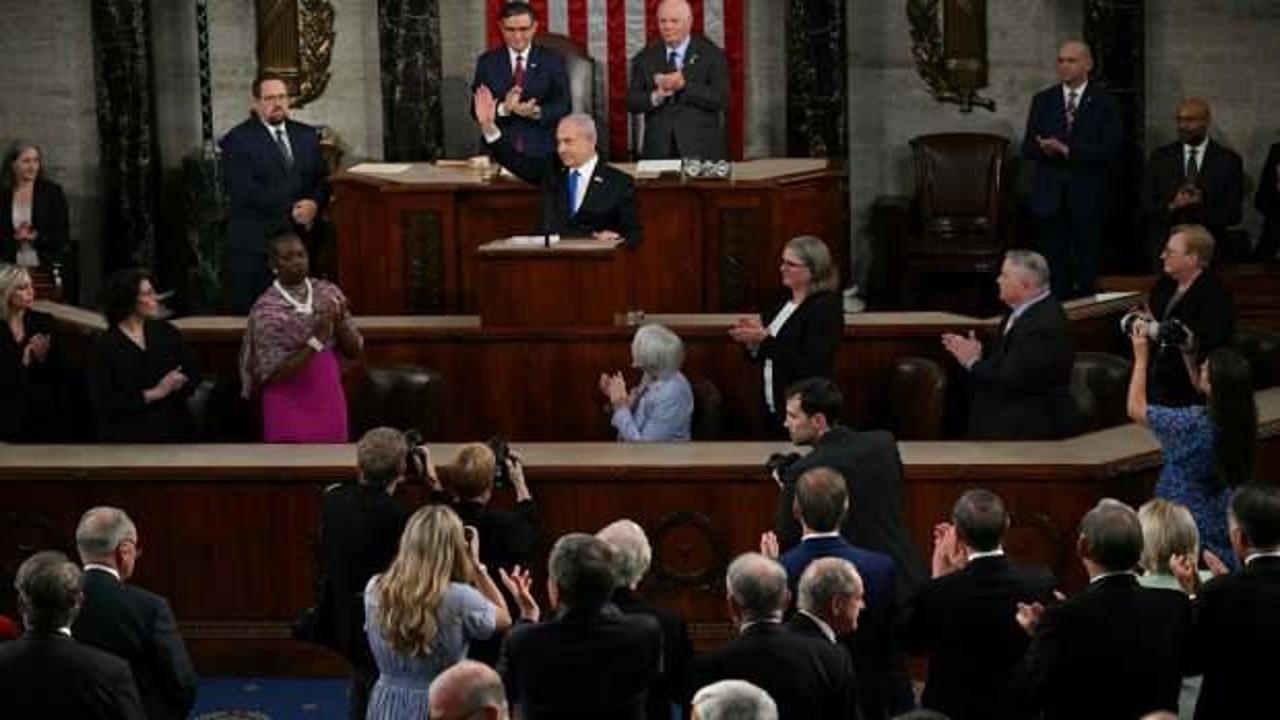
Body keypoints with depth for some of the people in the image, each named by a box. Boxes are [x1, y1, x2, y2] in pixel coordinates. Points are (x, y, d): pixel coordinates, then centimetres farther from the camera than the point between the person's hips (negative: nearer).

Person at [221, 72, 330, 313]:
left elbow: (323, 179, 12)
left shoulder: (307, 135, 16)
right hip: (254, 247, -4)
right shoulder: (237, 140, -2)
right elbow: (247, 191, -11)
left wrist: (314, 204, -10)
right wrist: (293, 211, -13)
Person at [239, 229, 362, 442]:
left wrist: (340, 322, -17)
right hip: (290, 409, -4)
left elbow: (355, 351, 2)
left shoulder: (328, 292, 1)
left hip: (330, 404, 4)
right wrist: (317, 339, -24)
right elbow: (276, 374, -17)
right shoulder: (266, 309, -12)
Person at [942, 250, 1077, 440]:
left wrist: (973, 362, -11)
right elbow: (1003, 355, 16)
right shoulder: (1030, 309, 7)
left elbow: (1009, 381, -25)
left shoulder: (1044, 326, -24)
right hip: (1012, 416, 10)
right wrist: (975, 350, -2)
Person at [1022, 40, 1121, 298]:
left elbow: (1110, 150, -9)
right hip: (1050, 197, 3)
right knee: (1055, 267, 1)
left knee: (1087, 271, -4)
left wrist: (1067, 150, -16)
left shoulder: (1104, 103, 2)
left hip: (1087, 199, -3)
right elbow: (1028, 147, 8)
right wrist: (1045, 148, -15)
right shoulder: (1042, 100, 12)